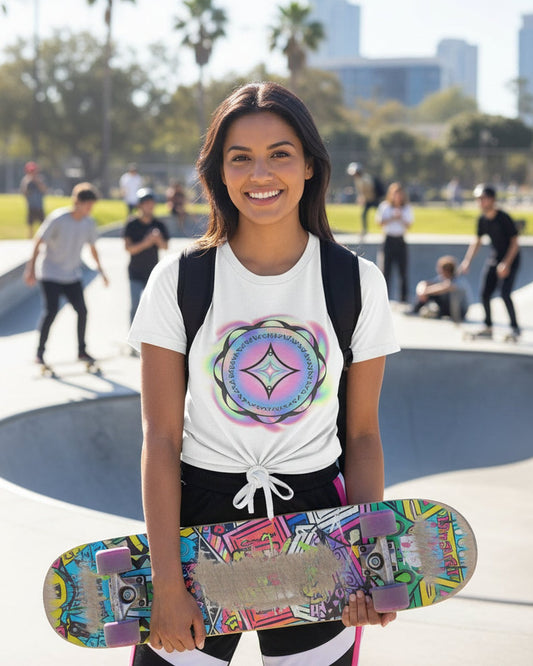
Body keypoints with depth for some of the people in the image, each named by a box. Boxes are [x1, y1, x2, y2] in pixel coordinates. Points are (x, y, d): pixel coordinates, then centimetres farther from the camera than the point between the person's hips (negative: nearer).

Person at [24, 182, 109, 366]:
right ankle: (40, 352, -1)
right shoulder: (57, 219, -17)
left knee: (82, 311, 1)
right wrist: (31, 268, -16)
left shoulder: (89, 223, -1)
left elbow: (92, 247, 14)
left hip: (72, 275, 5)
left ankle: (81, 350, 17)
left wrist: (100, 269, 16)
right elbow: (39, 242, -13)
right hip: (50, 274, -5)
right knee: (51, 311, -14)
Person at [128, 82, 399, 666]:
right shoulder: (178, 280, -5)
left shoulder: (359, 283, -2)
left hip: (316, 521, 1)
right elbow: (161, 438, -7)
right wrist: (168, 583, -12)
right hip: (199, 513, -1)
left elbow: (363, 434, 2)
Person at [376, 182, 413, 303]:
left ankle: (404, 297, 6)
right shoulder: (384, 206, 5)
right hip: (388, 240, -1)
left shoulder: (407, 208, 9)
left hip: (401, 240, 1)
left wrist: (401, 218, -14)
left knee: (403, 270, 0)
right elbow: (380, 222, -2)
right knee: (386, 269, -4)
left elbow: (408, 225, 3)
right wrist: (392, 218, -13)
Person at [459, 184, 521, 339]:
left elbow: (515, 242, -18)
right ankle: (488, 327, 15)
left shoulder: (504, 218, -20)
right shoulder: (482, 219, -1)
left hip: (510, 259, -7)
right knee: (485, 293, 2)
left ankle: (515, 327, -3)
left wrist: (507, 264, -23)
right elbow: (477, 241, 13)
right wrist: (467, 260, 5)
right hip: (494, 258, 7)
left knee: (505, 293, -17)